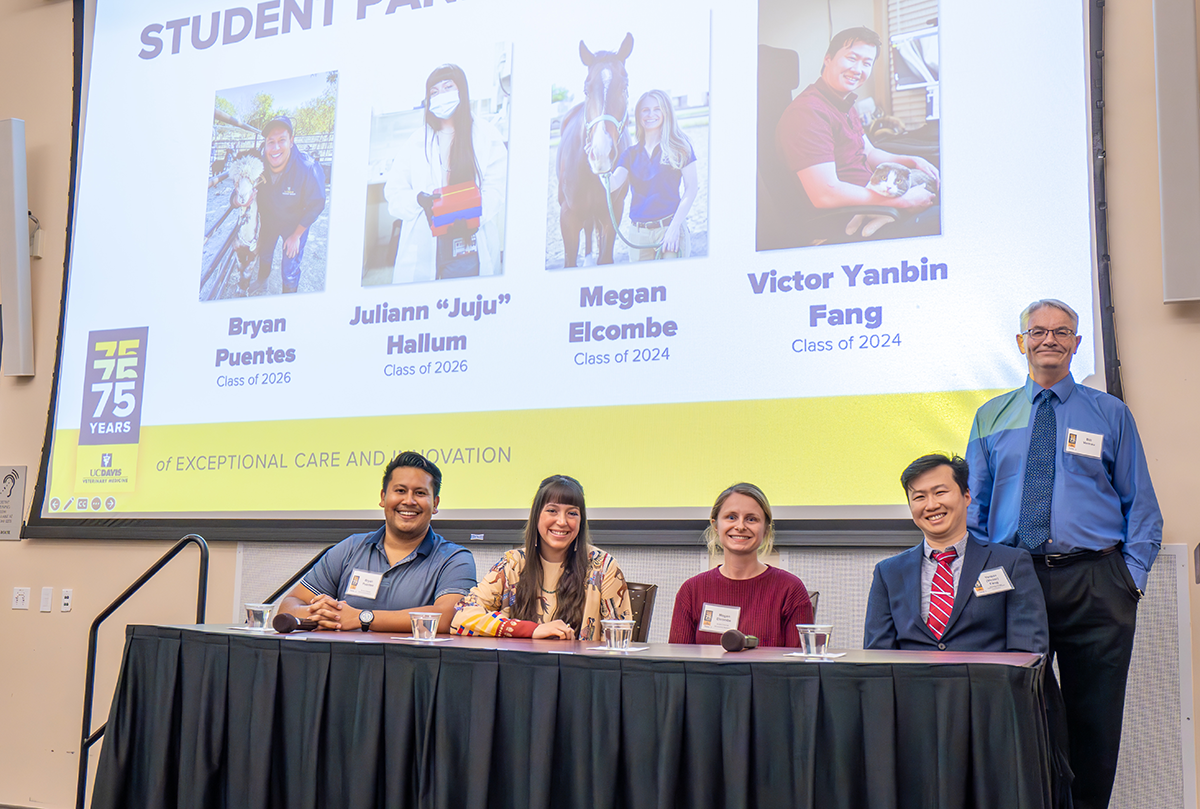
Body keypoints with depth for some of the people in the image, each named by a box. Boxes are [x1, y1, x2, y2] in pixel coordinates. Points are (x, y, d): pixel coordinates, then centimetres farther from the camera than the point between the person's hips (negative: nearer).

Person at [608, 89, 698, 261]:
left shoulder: (680, 146, 3)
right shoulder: (631, 154, 12)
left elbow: (691, 188, -2)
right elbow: (613, 184, -3)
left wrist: (674, 227, -11)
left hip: (670, 227, -3)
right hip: (639, 234, 3)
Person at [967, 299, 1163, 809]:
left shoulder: (1110, 414, 9)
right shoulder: (991, 417, 12)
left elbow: (1141, 505, 8)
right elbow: (973, 507, 13)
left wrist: (1132, 575, -4)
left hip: (1095, 585, -1)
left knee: (1095, 719, 4)